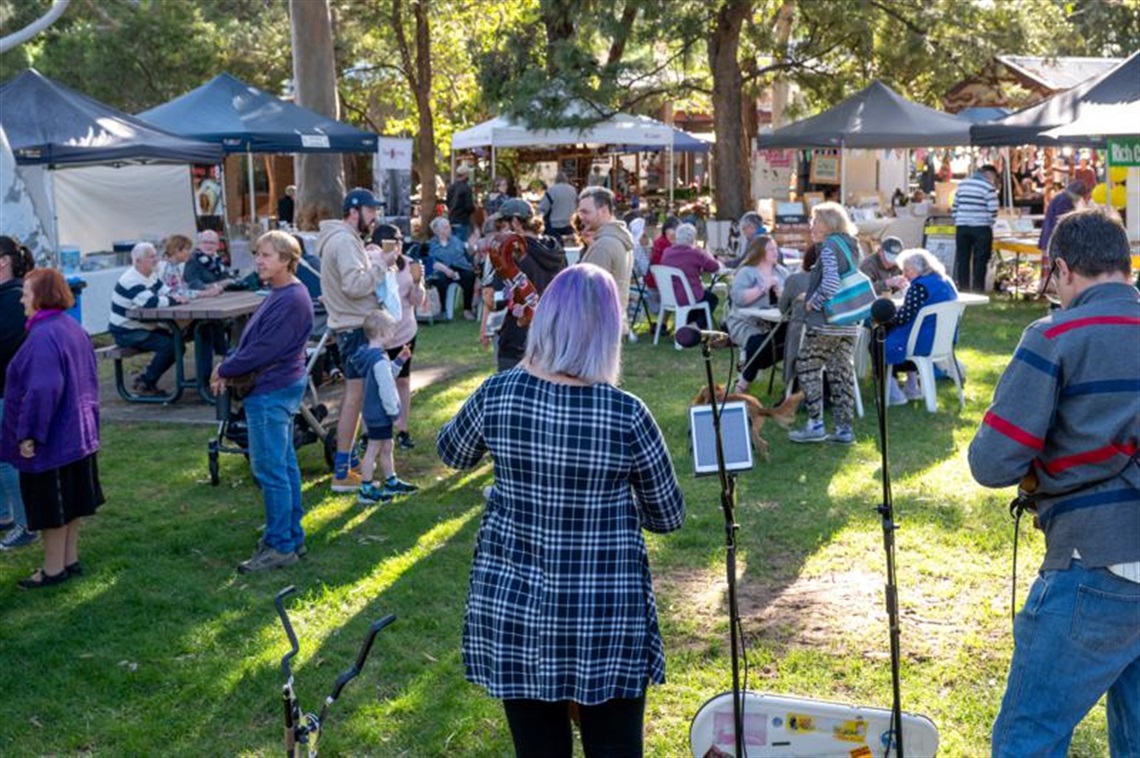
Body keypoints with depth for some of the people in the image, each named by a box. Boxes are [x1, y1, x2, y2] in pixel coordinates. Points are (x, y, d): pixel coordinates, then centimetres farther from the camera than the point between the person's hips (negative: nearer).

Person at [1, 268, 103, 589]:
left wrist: (29, 433, -21)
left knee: (51, 504, 3)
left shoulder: (43, 337, -24)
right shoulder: (73, 328, 6)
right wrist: (87, 416, 21)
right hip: (78, 433, 9)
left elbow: (42, 390, -28)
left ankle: (54, 569, 14)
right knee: (69, 500, 17)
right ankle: (70, 560, 28)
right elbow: (89, 379, 14)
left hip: (51, 440, -9)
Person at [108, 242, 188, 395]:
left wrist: (176, 297, -16)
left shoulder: (151, 276, 8)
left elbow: (167, 293, 8)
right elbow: (152, 302, -34)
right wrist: (174, 300, -20)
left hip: (144, 328, 10)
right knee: (169, 345, -22)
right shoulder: (131, 281, -24)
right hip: (126, 332, -10)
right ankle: (145, 384, -8)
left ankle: (146, 378, 10)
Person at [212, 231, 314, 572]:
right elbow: (252, 340, 15)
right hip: (279, 389, 11)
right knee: (285, 465, 16)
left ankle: (280, 546, 2)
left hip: (271, 393, -11)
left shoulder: (291, 300, -21)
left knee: (270, 470, -5)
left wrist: (225, 370, -11)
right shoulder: (280, 295, 12)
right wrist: (229, 368, 2)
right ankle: (292, 537, 25)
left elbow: (264, 350, -23)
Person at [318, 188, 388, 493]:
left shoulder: (343, 238, 16)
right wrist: (377, 264, -18)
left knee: (354, 392, 19)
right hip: (356, 327, -11)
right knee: (355, 394, -9)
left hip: (352, 325, 11)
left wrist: (369, 259, 3)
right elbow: (355, 285, -27)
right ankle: (342, 473, -8)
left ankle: (347, 458, 30)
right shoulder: (345, 241, -18)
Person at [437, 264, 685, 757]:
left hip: (511, 609, 2)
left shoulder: (497, 394, -8)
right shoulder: (627, 414, -14)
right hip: (606, 618, -2)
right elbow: (668, 517, 0)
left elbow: (452, 454, 14)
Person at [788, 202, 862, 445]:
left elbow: (830, 283, -26)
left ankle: (815, 424, 2)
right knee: (842, 372, 9)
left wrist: (813, 302, -11)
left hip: (826, 322, -8)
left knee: (807, 368, 3)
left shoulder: (830, 246, -13)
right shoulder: (851, 245, 14)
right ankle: (844, 428, 10)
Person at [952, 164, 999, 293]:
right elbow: (992, 210, -11)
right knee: (980, 261, 1)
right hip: (981, 228, -5)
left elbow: (955, 206, 12)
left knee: (962, 260, 9)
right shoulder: (988, 187, -6)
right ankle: (977, 290, 1)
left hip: (962, 227, 5)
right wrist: (989, 224, 5)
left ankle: (963, 290, 11)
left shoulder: (962, 184, 11)